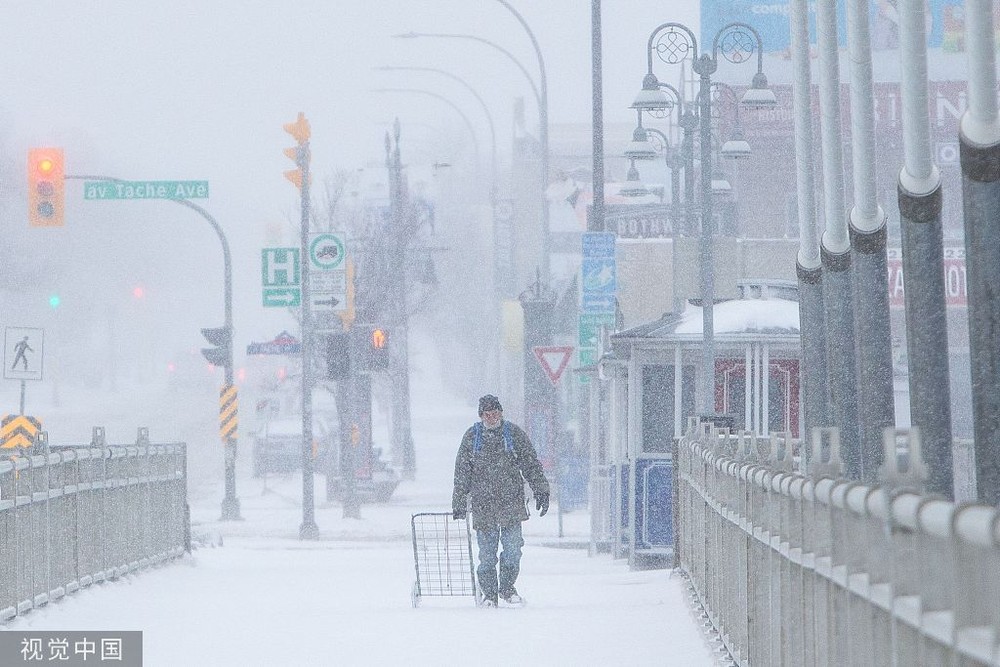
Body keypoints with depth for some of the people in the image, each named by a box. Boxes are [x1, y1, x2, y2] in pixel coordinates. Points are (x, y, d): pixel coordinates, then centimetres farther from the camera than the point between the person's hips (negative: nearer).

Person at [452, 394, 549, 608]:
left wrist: (541, 492, 4)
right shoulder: (471, 437, 4)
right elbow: (462, 474, 8)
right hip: (483, 506, 0)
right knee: (487, 554, 1)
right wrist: (459, 504, 6)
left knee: (513, 549, -2)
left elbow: (531, 464, 9)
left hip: (511, 502, 0)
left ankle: (507, 588, 16)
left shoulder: (514, 433, 4)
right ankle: (489, 593, 13)